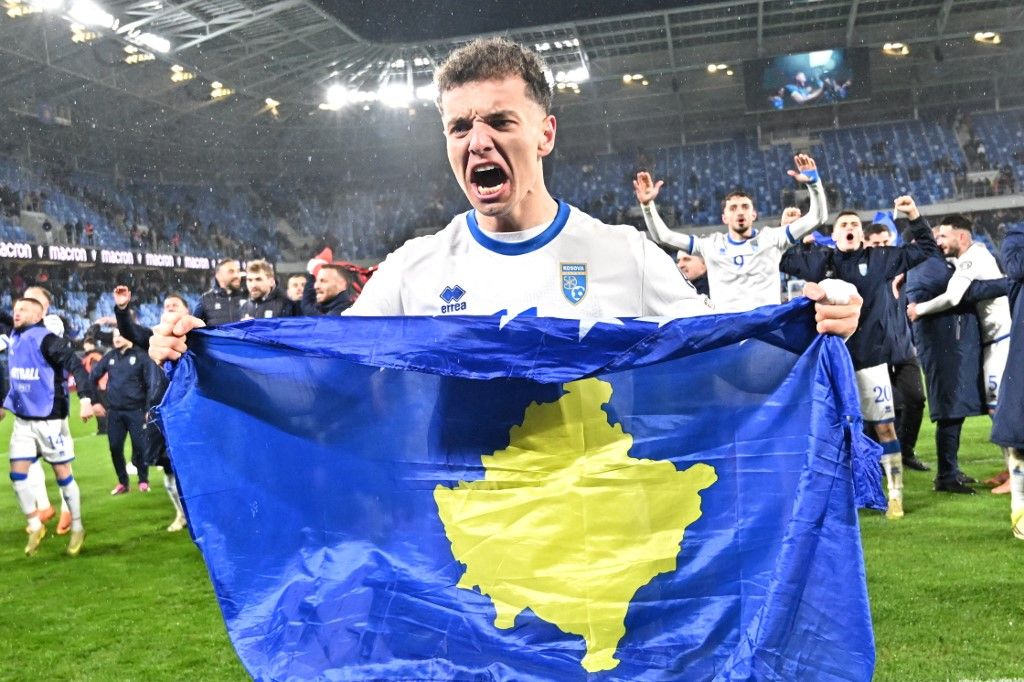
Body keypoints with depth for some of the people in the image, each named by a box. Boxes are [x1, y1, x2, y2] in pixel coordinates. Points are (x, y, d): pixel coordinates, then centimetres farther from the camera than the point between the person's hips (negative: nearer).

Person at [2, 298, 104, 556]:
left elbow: (77, 367, -25)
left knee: (63, 474, 4)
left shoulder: (46, 340, -16)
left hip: (49, 419, -7)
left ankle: (77, 529, 19)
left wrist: (85, 400, -38)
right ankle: (35, 527, 19)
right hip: (22, 420, 7)